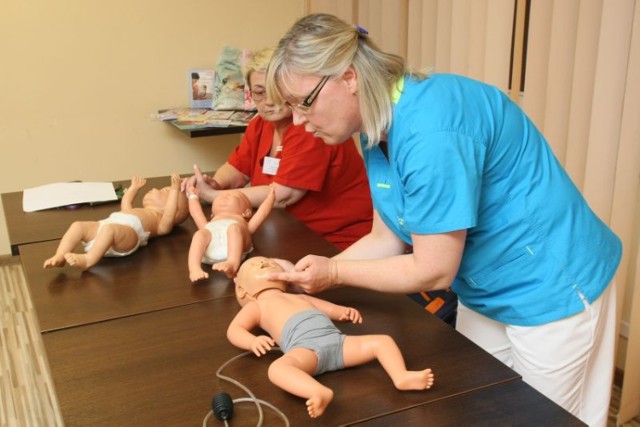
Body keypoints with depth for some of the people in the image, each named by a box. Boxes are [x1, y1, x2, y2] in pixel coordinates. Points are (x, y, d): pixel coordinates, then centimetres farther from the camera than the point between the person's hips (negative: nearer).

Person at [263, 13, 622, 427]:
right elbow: (386, 239, 1)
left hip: (552, 289, -8)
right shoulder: (379, 129, -3)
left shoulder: (430, 129, -31)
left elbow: (433, 271, -26)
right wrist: (314, 274, -11)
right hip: (484, 293, 9)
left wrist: (335, 273, -16)